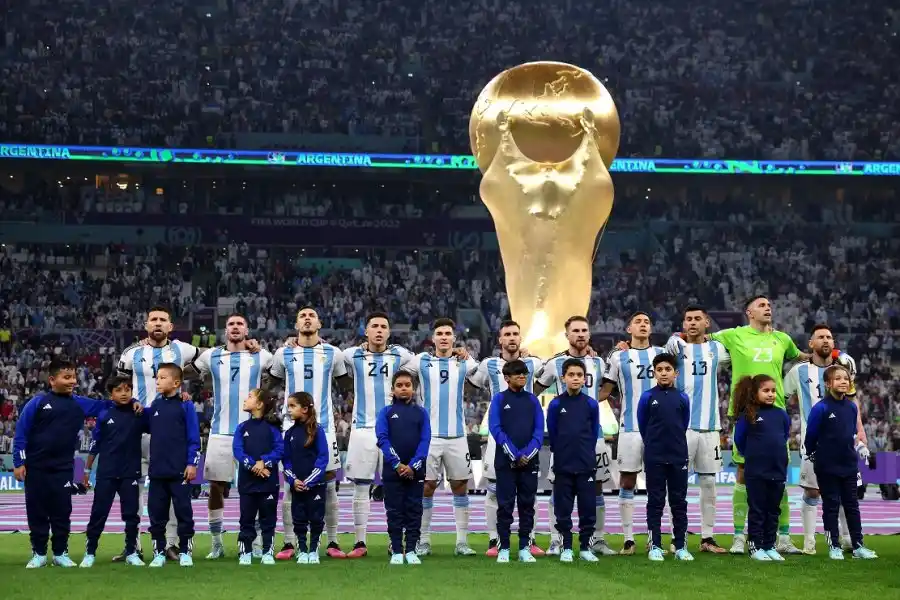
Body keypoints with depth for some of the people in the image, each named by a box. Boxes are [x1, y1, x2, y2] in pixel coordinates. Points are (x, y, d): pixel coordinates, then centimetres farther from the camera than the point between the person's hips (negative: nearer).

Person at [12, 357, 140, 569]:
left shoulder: (80, 404, 6)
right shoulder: (37, 402, -4)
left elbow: (105, 405, 15)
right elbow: (21, 433, -3)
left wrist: (131, 402, 0)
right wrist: (19, 462, -8)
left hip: (63, 469, 2)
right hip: (35, 468, -2)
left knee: (62, 512, 5)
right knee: (37, 512, 5)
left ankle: (61, 553, 15)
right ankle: (38, 554, 15)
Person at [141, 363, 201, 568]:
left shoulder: (185, 405, -5)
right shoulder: (155, 405, 10)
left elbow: (194, 437, -6)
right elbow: (147, 428, 21)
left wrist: (192, 463, -10)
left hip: (179, 470, -5)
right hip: (157, 470, 5)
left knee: (183, 511, 3)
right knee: (156, 513, 9)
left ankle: (185, 552, 12)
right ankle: (159, 552, 18)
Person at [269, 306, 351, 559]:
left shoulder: (333, 353, 4)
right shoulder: (283, 354, 5)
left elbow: (346, 387, 15)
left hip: (324, 427, 0)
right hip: (292, 427, 0)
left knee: (329, 484, 3)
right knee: (290, 485, 1)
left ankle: (333, 542, 10)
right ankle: (288, 543, 8)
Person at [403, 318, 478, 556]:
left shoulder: (464, 362, 5)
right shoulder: (421, 361, 1)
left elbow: (483, 369, 26)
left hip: (457, 436, 2)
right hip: (429, 435, -2)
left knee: (461, 486, 5)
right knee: (427, 487, 2)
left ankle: (462, 542, 12)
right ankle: (424, 541, 11)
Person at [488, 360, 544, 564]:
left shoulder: (532, 400, 9)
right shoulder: (499, 399, 1)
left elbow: (539, 430, 3)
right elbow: (496, 429, -8)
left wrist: (528, 454, -12)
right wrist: (514, 455, -14)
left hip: (530, 461, 3)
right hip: (506, 461, -3)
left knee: (527, 505, 6)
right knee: (505, 505, 0)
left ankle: (524, 547, 12)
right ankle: (503, 548, 6)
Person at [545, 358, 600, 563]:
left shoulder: (591, 404, 0)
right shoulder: (555, 404, -2)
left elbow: (594, 433, 11)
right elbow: (552, 434, 6)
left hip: (586, 466, 1)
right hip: (563, 466, -1)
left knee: (588, 508, 4)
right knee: (563, 510, 5)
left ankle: (586, 547, 16)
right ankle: (566, 548, 15)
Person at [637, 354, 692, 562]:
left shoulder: (682, 398, 2)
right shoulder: (647, 397, -3)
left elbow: (684, 425, 13)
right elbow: (642, 426, 6)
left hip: (679, 458, 2)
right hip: (654, 458, -1)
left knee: (679, 502, 7)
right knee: (655, 502, 4)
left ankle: (680, 546, 13)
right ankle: (655, 546, 10)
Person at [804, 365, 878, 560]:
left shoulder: (852, 407, 3)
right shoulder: (821, 408, -15)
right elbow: (810, 437, -8)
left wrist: (858, 447, 4)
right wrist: (815, 456, 3)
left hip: (849, 465, 5)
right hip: (827, 468, -5)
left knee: (852, 505, 11)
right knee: (831, 506, 4)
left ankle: (858, 546, 18)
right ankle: (834, 546, 13)